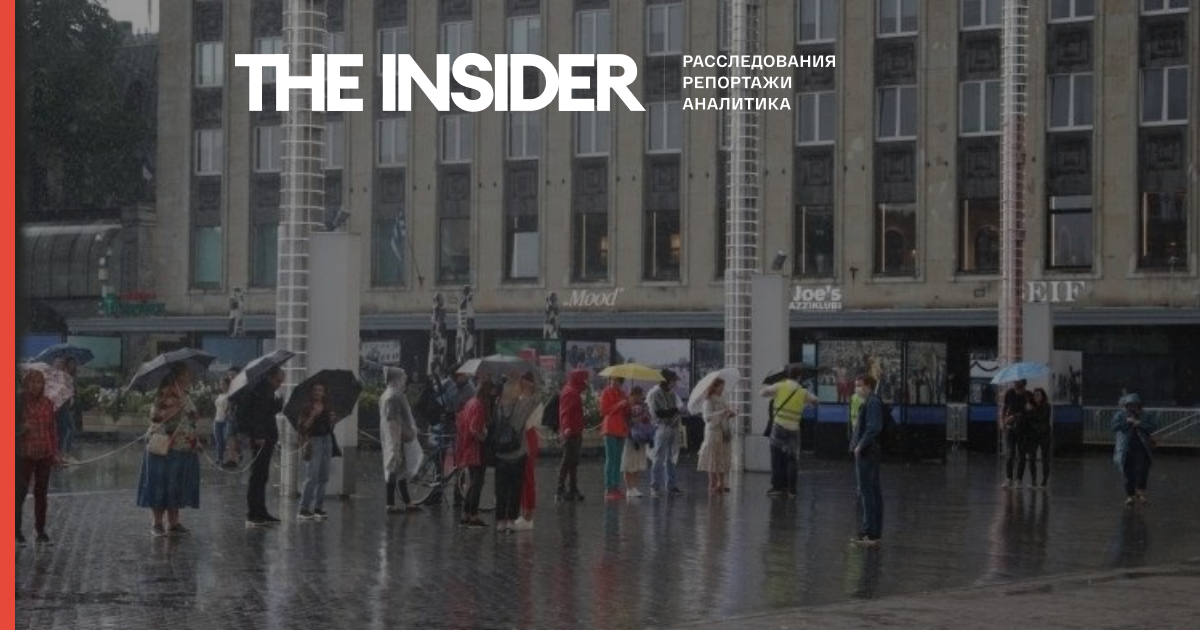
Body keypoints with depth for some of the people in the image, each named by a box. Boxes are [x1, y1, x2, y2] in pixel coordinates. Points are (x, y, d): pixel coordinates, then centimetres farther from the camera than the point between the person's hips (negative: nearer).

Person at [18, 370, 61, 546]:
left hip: (44, 455, 4)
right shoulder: (19, 402, -6)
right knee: (20, 491, -3)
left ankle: (41, 532, 17)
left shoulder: (47, 404, 6)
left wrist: (55, 451, 9)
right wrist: (21, 429, -22)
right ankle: (17, 532, 4)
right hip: (25, 455, -4)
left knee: (42, 493, 9)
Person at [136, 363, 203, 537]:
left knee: (176, 488, 10)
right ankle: (157, 524, 5)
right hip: (164, 449, -8)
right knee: (161, 487, -2)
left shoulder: (186, 397, 16)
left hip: (184, 450, 8)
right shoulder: (165, 394, -10)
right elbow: (155, 415, -22)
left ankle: (173, 523, 16)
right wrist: (175, 408, -29)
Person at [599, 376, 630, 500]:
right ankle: (608, 489, -8)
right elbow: (603, 411, -11)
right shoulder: (606, 392, -3)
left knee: (618, 460, 9)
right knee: (610, 459, -9)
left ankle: (616, 487, 12)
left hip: (621, 429, 7)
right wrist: (618, 405, -16)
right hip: (610, 429, -7)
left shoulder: (622, 394, 17)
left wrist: (627, 406, 4)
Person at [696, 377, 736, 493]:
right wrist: (721, 413, -27)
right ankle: (712, 484, -2)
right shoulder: (709, 401, -7)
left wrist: (730, 415, 1)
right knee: (714, 458, -6)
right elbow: (707, 417, -18)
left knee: (724, 459, 5)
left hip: (724, 432, 7)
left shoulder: (722, 400, 15)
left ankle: (721, 484, 9)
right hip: (713, 431, -7)